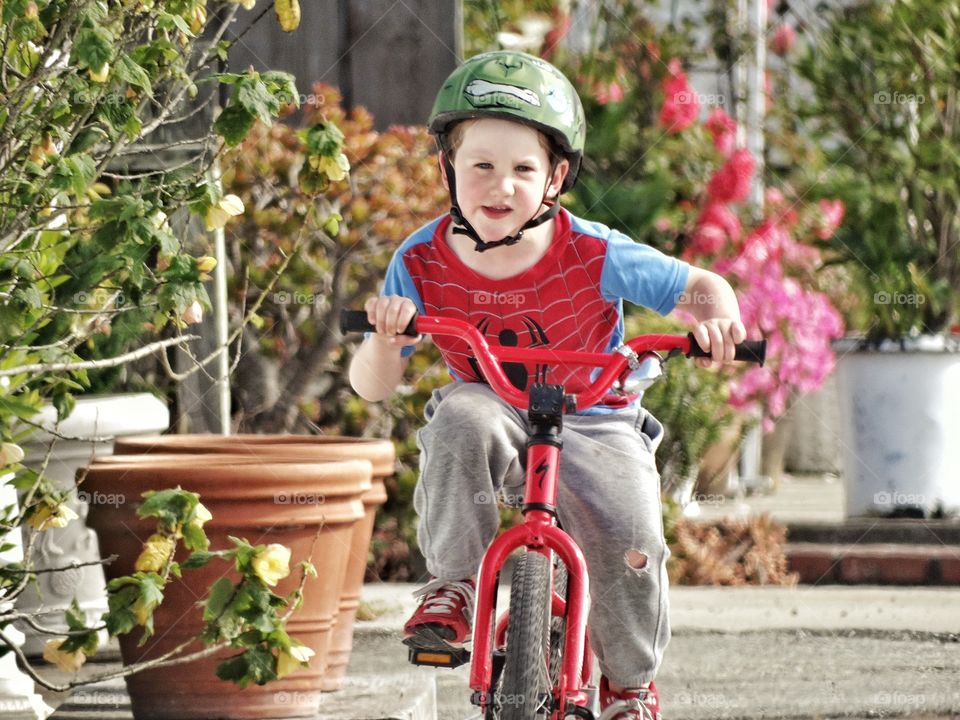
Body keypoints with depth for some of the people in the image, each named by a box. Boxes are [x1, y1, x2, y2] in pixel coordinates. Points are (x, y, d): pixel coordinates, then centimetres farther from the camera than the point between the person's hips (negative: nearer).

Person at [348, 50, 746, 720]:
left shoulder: (593, 255, -18)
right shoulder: (422, 263, -13)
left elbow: (699, 287, -9)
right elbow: (372, 387, -9)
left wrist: (715, 315, -34)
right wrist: (385, 336, -32)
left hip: (590, 422, -1)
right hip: (495, 412, 1)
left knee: (630, 538, -24)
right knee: (459, 423, -36)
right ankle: (456, 586, -15)